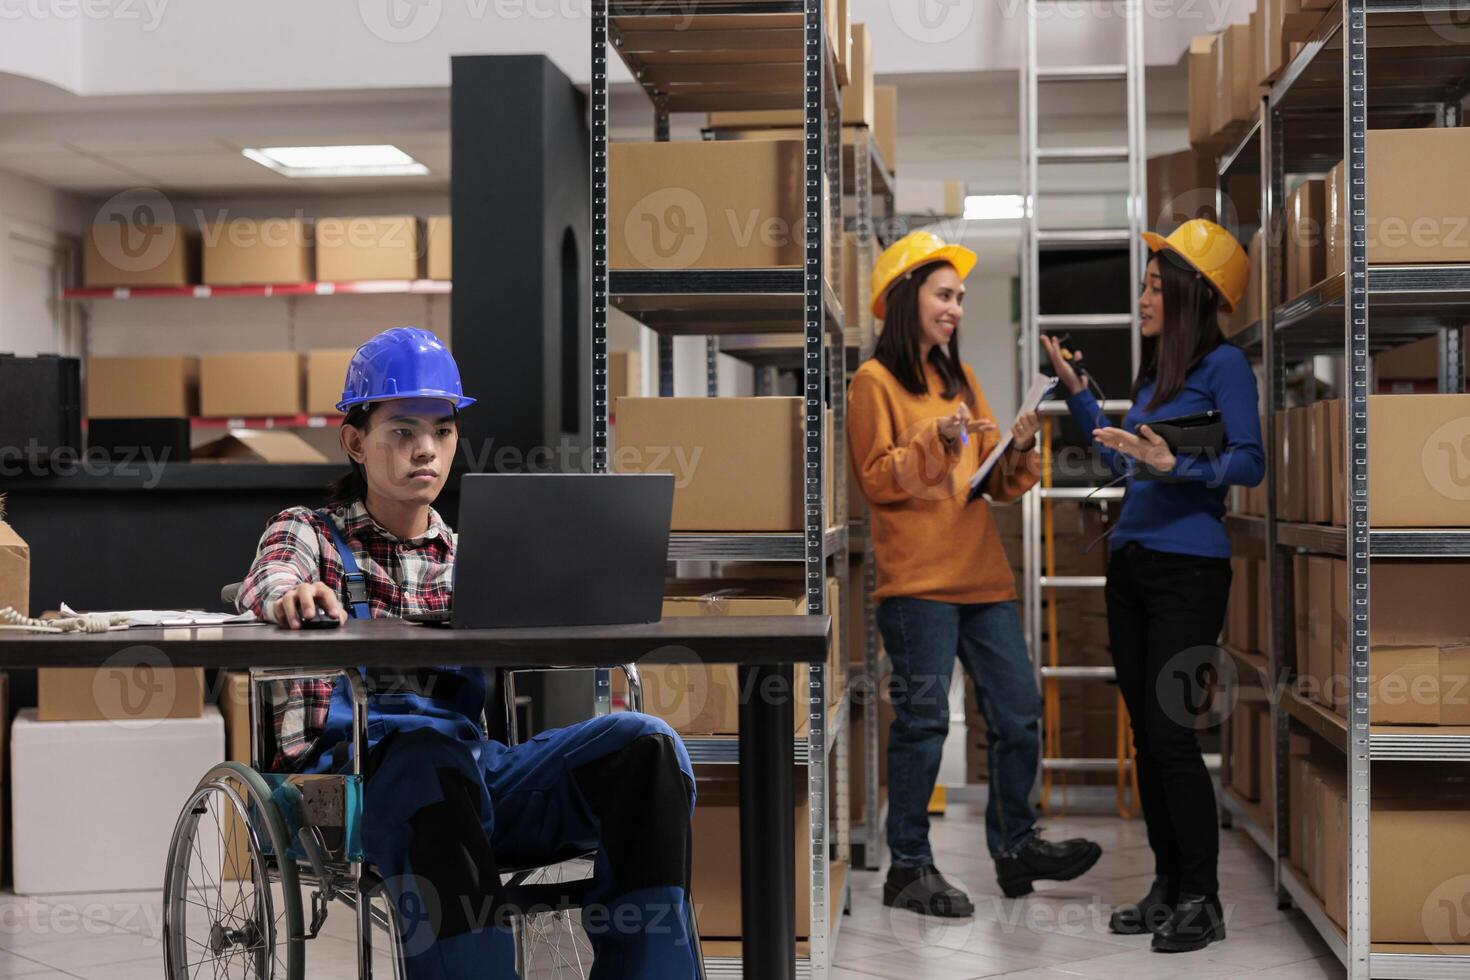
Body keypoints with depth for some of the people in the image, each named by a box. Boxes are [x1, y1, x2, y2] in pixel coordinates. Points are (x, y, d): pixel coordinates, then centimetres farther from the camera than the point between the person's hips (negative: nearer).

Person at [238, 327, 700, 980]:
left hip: (475, 762, 4)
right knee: (426, 751, -40)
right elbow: (266, 584, -6)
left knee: (644, 745, -23)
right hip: (351, 763, -4)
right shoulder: (310, 532, 18)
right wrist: (293, 593, -33)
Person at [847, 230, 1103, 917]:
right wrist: (936, 440, -18)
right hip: (917, 578, -7)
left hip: (982, 573, 7)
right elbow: (877, 480, -8)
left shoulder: (960, 380, 19)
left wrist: (1019, 447, -3)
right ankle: (909, 869, 4)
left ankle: (1015, 848, 19)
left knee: (1020, 711, 6)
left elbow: (997, 482, 17)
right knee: (923, 718, -5)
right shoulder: (875, 381, 0)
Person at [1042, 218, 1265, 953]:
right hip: (1130, 563, 8)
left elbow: (1249, 463, -13)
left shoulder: (1223, 363, -7)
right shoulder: (1153, 371, 15)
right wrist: (1074, 389, 22)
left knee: (1170, 730, -9)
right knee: (1145, 733, 9)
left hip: (1187, 568, -8)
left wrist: (1174, 464, -26)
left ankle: (1202, 901, 0)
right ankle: (1167, 887, 18)